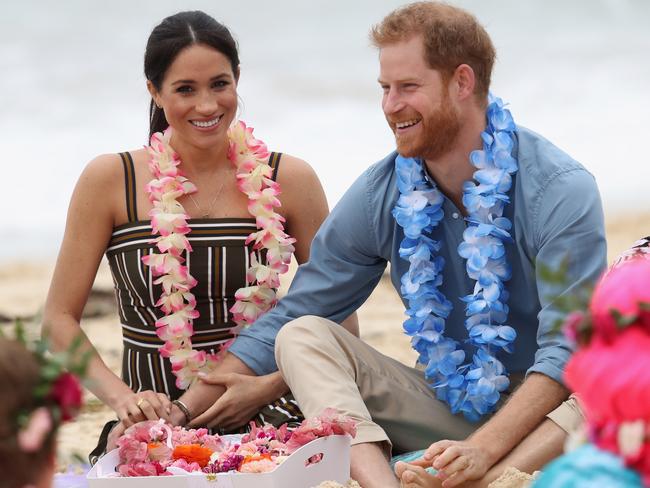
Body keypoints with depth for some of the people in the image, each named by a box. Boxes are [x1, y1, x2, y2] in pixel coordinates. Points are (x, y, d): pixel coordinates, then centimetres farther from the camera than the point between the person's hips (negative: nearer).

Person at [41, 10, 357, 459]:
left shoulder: (289, 180, 3)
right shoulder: (110, 181, 1)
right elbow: (60, 320, 3)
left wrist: (270, 387, -10)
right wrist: (121, 398, -13)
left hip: (264, 419, 0)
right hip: (153, 422, 0)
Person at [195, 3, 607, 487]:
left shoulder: (559, 190, -13)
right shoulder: (381, 194, 0)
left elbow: (569, 348, -21)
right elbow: (289, 320, 5)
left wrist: (483, 449, -35)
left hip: (542, 411, -4)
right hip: (444, 406, 4)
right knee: (302, 336, -15)